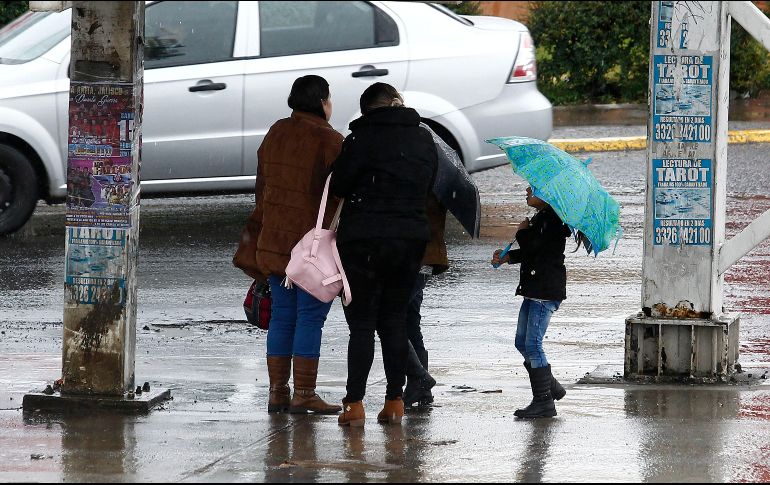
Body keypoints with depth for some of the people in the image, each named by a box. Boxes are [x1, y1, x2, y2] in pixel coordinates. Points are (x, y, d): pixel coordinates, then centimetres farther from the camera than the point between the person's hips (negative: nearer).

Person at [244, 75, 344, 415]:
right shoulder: (330, 142, -12)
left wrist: (260, 228, 23)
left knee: (282, 314, 10)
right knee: (310, 317, -2)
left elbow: (263, 186, 15)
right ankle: (304, 394, -2)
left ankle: (277, 391, 11)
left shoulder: (276, 134, 9)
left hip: (275, 241, 7)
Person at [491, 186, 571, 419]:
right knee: (522, 342, 14)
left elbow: (535, 248, -22)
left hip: (546, 291, -10)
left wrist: (523, 232, -3)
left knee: (532, 344, -10)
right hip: (533, 290, 10)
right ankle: (552, 388, 24)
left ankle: (544, 401, -6)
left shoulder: (553, 219, -14)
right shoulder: (540, 218, 16)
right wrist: (507, 257, 8)